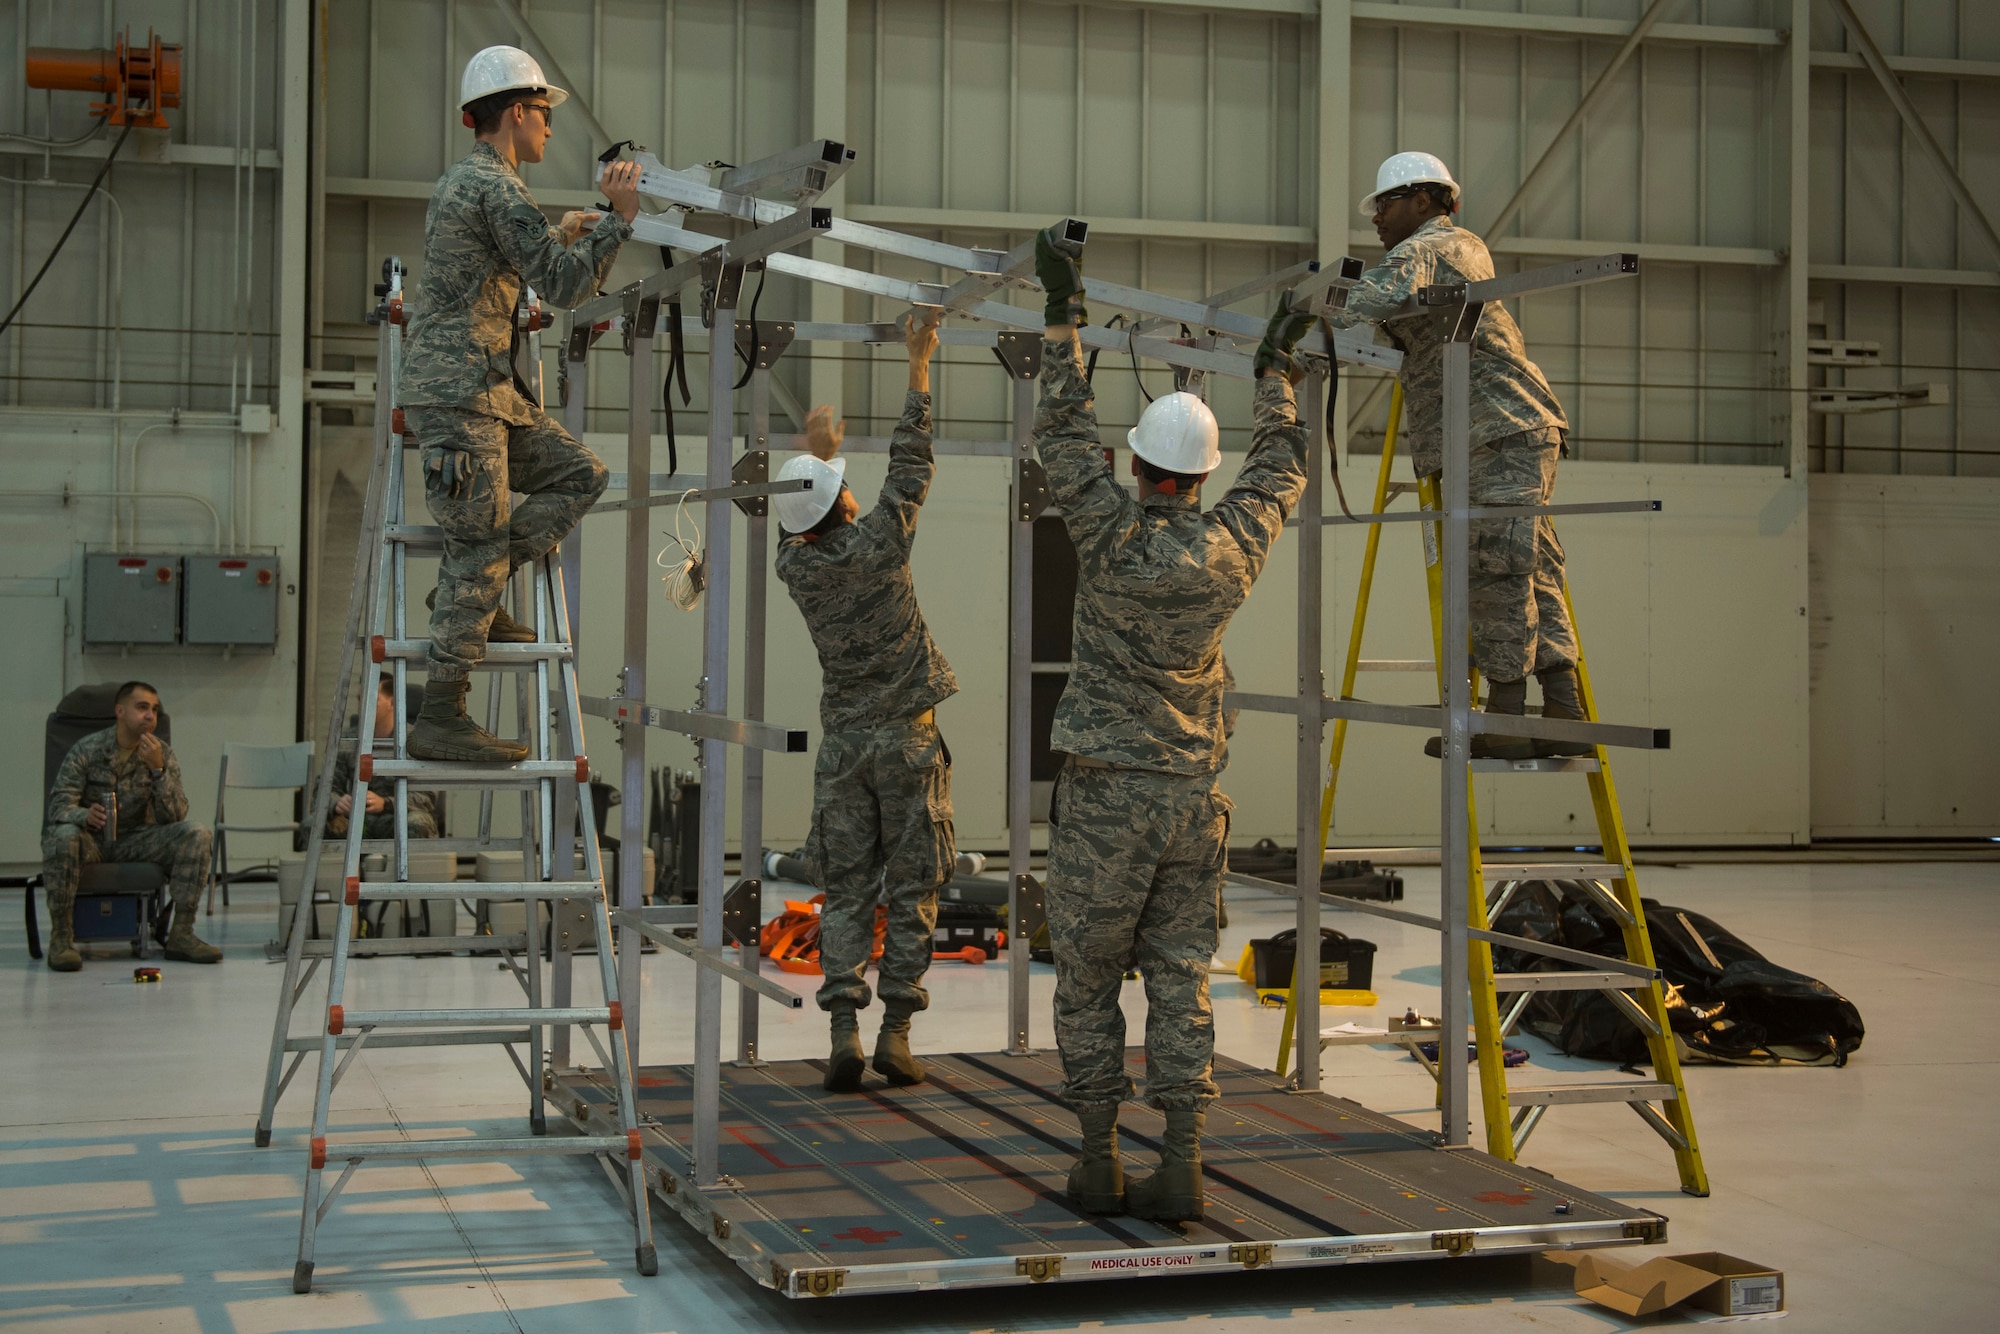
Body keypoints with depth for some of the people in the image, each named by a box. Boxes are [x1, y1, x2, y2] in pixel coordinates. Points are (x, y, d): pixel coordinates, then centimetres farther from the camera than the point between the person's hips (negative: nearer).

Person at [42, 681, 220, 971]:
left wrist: (158, 769, -24)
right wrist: (85, 815, -39)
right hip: (91, 840, -3)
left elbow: (174, 816, -10)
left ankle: (181, 933, -18)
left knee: (196, 833, -20)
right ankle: (60, 937, -25)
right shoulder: (86, 750, -8)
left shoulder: (162, 754, 0)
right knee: (64, 836, -37)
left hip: (135, 842, 3)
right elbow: (59, 806, -16)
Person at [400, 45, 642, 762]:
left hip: (490, 390, 10)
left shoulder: (464, 179, 19)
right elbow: (563, 285, -18)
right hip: (457, 389, -10)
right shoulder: (496, 188, -13)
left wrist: (559, 237, 31)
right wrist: (619, 217, -15)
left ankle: (470, 589, 8)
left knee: (579, 474, 10)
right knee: (480, 543, -9)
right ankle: (441, 719, -5)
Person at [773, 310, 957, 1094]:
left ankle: (843, 1031, -5)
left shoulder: (795, 567, -2)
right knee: (912, 889, 3)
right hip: (908, 739, -3)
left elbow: (798, 528, 21)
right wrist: (918, 361, -1)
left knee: (846, 892, 6)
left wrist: (816, 454, 33)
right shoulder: (876, 543, -12)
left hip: (844, 746, 3)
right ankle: (895, 1034, -1)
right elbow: (911, 463, -6)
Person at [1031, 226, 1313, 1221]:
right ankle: (1180, 1166, 1)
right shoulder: (1233, 547, -1)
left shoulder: (1112, 535, -11)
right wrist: (1276, 371, 31)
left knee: (1087, 979, 7)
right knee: (1180, 978, 6)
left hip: (1104, 795, -3)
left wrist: (1064, 314, 7)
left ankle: (1099, 1164, 9)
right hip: (1192, 794, 3)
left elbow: (1064, 430, -1)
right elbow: (1280, 467, 18)